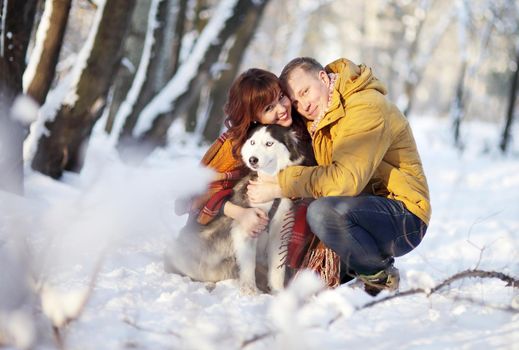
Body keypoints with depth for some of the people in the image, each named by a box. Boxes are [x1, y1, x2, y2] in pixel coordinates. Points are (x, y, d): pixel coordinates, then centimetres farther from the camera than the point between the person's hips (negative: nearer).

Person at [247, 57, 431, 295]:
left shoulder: (367, 107, -19)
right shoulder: (319, 118, 10)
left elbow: (346, 179, -29)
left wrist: (281, 186, -25)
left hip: (403, 219, -9)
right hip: (368, 209, 9)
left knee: (322, 211, -33)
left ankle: (381, 276, -11)